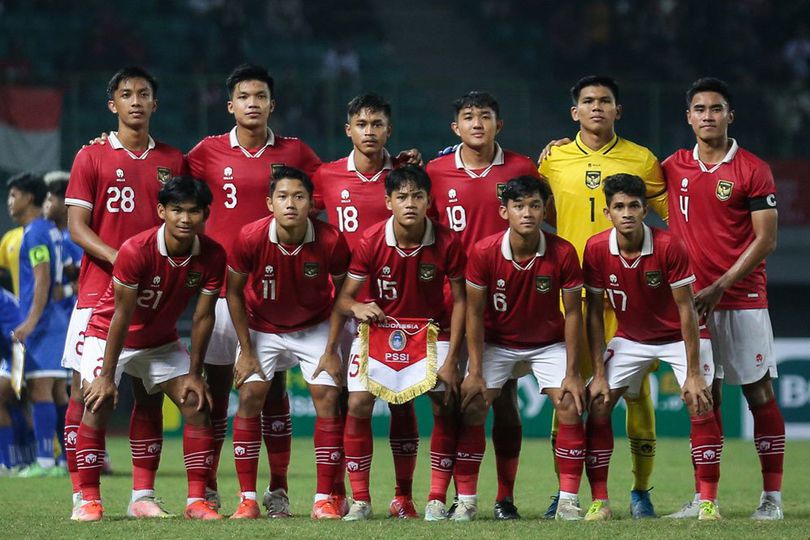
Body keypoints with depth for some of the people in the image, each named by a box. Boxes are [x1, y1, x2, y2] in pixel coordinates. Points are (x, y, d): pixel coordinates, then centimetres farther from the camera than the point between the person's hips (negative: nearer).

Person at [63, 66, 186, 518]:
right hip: (99, 291, -3)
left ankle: (143, 495, 7)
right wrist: (119, 259, -18)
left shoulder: (173, 161, 11)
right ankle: (82, 495, -1)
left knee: (151, 393, 2)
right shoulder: (92, 157, 2)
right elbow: (77, 225, -4)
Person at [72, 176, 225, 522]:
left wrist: (194, 373, -7)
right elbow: (122, 316, -26)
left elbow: (202, 317, -9)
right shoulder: (135, 251, -31)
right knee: (99, 403, -22)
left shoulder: (212, 256, -18)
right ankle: (89, 500, -16)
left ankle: (197, 500, -1)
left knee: (197, 404, -7)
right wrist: (106, 375, -24)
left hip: (162, 342, 4)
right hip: (108, 335, -4)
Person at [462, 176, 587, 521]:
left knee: (570, 405, -16)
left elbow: (572, 314, -12)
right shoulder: (484, 252, -22)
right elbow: (475, 314, -12)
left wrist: (572, 373, -14)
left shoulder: (563, 253, -22)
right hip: (496, 342, 0)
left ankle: (568, 501, -10)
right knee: (472, 408, -13)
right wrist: (475, 372, -14)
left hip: (548, 343, 0)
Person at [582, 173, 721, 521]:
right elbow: (594, 313, -8)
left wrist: (693, 374, -25)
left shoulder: (669, 246, -26)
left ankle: (708, 501, -13)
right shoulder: (597, 249, -17)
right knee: (597, 405, -9)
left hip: (678, 336, -3)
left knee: (701, 406, -20)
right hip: (630, 338, 3)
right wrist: (599, 374, -12)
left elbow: (686, 310, -22)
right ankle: (599, 501, -2)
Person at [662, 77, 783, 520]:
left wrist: (720, 286, -13)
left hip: (743, 299, -4)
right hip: (693, 300, 4)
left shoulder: (753, 170, -4)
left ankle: (772, 497, 0)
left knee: (759, 393, -2)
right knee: (704, 397, 6)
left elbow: (766, 240, -7)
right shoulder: (674, 167, 8)